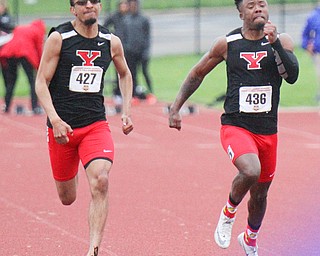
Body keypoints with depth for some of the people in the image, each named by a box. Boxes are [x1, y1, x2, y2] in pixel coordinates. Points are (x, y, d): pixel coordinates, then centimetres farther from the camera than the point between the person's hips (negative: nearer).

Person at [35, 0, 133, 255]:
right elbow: (42, 81, -7)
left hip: (96, 124, 1)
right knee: (67, 198, 11)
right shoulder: (58, 38, -6)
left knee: (100, 181, -25)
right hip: (62, 126, -1)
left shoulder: (112, 42, 4)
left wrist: (126, 111, 12)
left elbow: (125, 74, 23)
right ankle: (72, 174, 50)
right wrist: (55, 120, -19)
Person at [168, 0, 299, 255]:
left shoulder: (281, 41, 0)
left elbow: (292, 76, -15)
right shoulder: (227, 43, -2)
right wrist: (176, 107, 6)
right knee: (251, 171, -31)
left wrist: (274, 42, -24)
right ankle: (229, 212, 0)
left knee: (260, 194, 16)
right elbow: (197, 74, 10)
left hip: (267, 131, 3)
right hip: (235, 126, -3)